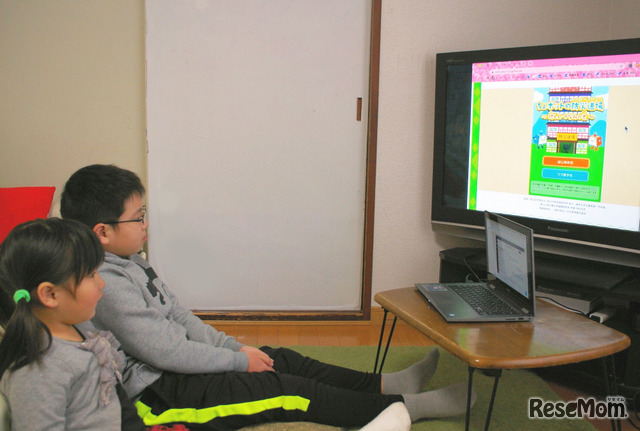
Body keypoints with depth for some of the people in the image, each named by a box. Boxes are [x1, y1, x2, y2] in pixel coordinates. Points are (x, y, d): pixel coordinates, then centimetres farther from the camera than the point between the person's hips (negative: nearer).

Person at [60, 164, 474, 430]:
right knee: (281, 390, -13)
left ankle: (386, 384, 12)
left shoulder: (130, 263, 8)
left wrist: (234, 346, 4)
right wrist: (238, 360, -14)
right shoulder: (109, 287, -25)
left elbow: (178, 316, 11)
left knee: (280, 359, 5)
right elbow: (167, 352, -25)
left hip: (174, 370, 10)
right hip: (156, 395, -10)